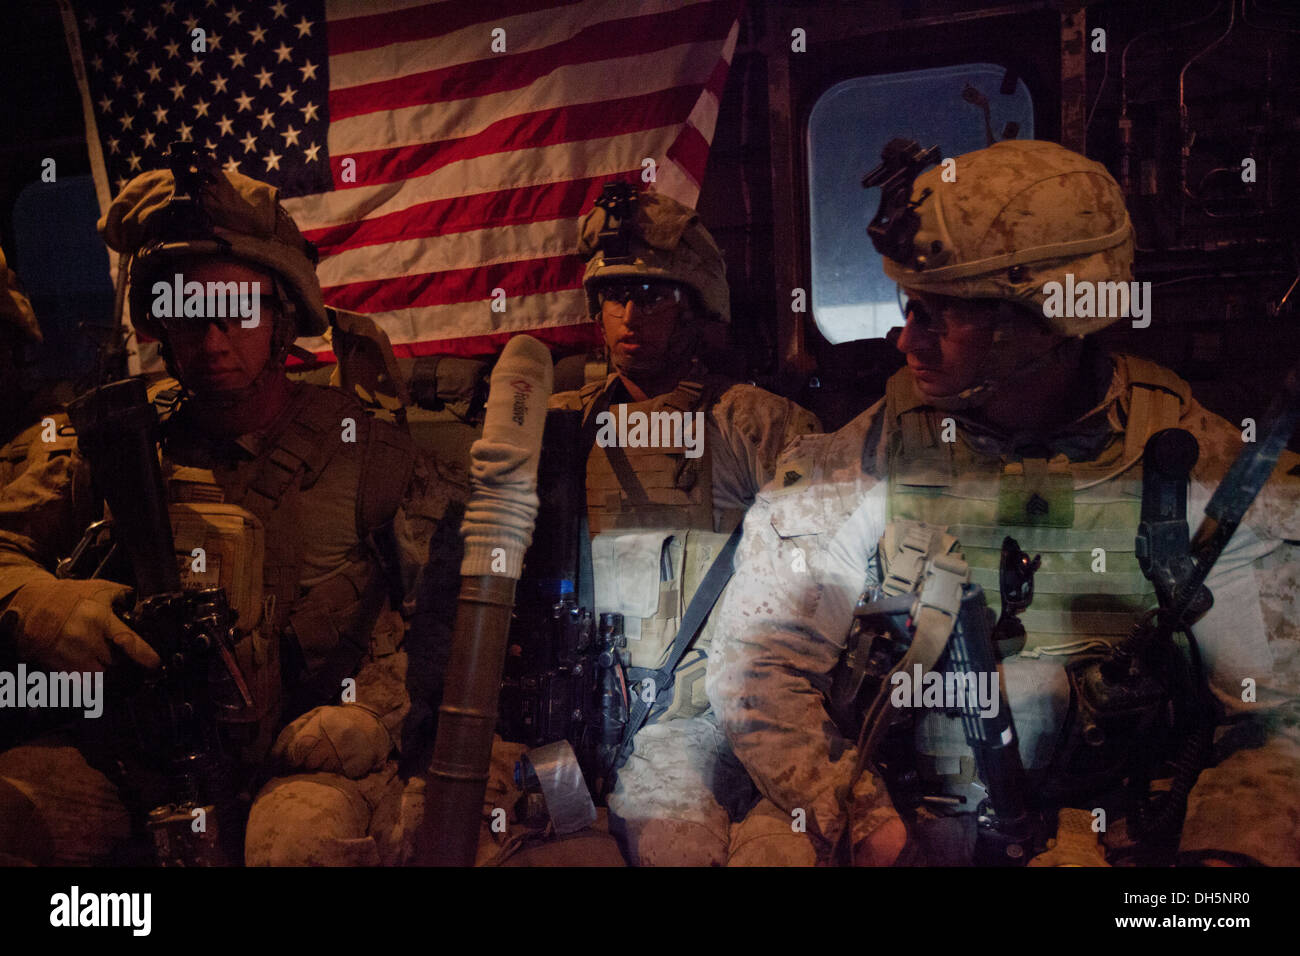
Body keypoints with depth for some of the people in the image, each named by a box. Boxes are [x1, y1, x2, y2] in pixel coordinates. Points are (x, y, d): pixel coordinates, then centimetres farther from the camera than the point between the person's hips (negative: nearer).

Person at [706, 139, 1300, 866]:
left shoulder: (1202, 470, -4)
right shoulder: (866, 457, -2)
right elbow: (760, 657, -2)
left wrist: (1225, 847, -21)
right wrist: (867, 824, -15)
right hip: (911, 823, 0)